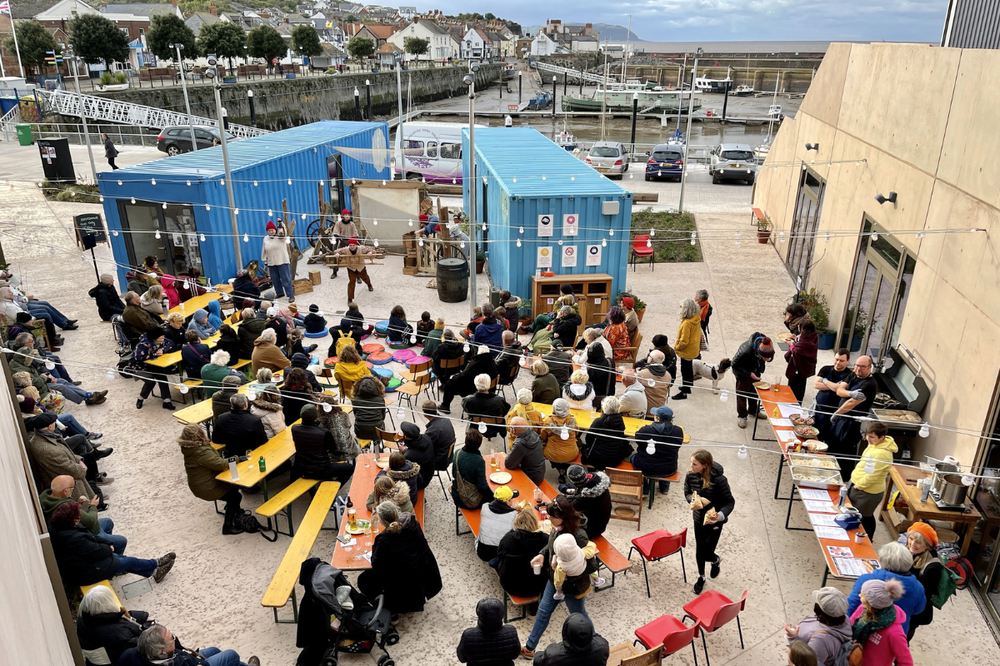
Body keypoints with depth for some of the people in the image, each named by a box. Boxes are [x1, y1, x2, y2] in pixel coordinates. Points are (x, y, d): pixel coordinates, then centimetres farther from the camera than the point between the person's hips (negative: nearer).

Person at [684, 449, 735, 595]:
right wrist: (693, 500, -23)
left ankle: (716, 560, 41)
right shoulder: (691, 476, -18)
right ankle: (701, 577, 44)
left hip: (714, 521, -4)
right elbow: (687, 493, 1)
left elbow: (730, 502, -19)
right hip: (698, 519, 4)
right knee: (699, 550, 18)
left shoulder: (719, 479, -30)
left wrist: (720, 515, -38)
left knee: (707, 553, 3)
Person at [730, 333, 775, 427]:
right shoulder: (745, 351, -43)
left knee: (755, 391, 20)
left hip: (756, 372, 5)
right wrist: (749, 374, -35)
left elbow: (770, 356, -2)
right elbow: (735, 366, -29)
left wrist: (768, 359, -26)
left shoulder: (768, 347, -27)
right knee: (742, 393, 7)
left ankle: (754, 410, 43)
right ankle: (741, 416, 25)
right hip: (743, 373, -5)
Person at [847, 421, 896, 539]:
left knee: (865, 517, 9)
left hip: (868, 492, -9)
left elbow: (871, 476, -27)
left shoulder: (881, 454, -29)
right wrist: (855, 479, 11)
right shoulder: (874, 444, 1)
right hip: (859, 485, 9)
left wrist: (858, 485, -15)